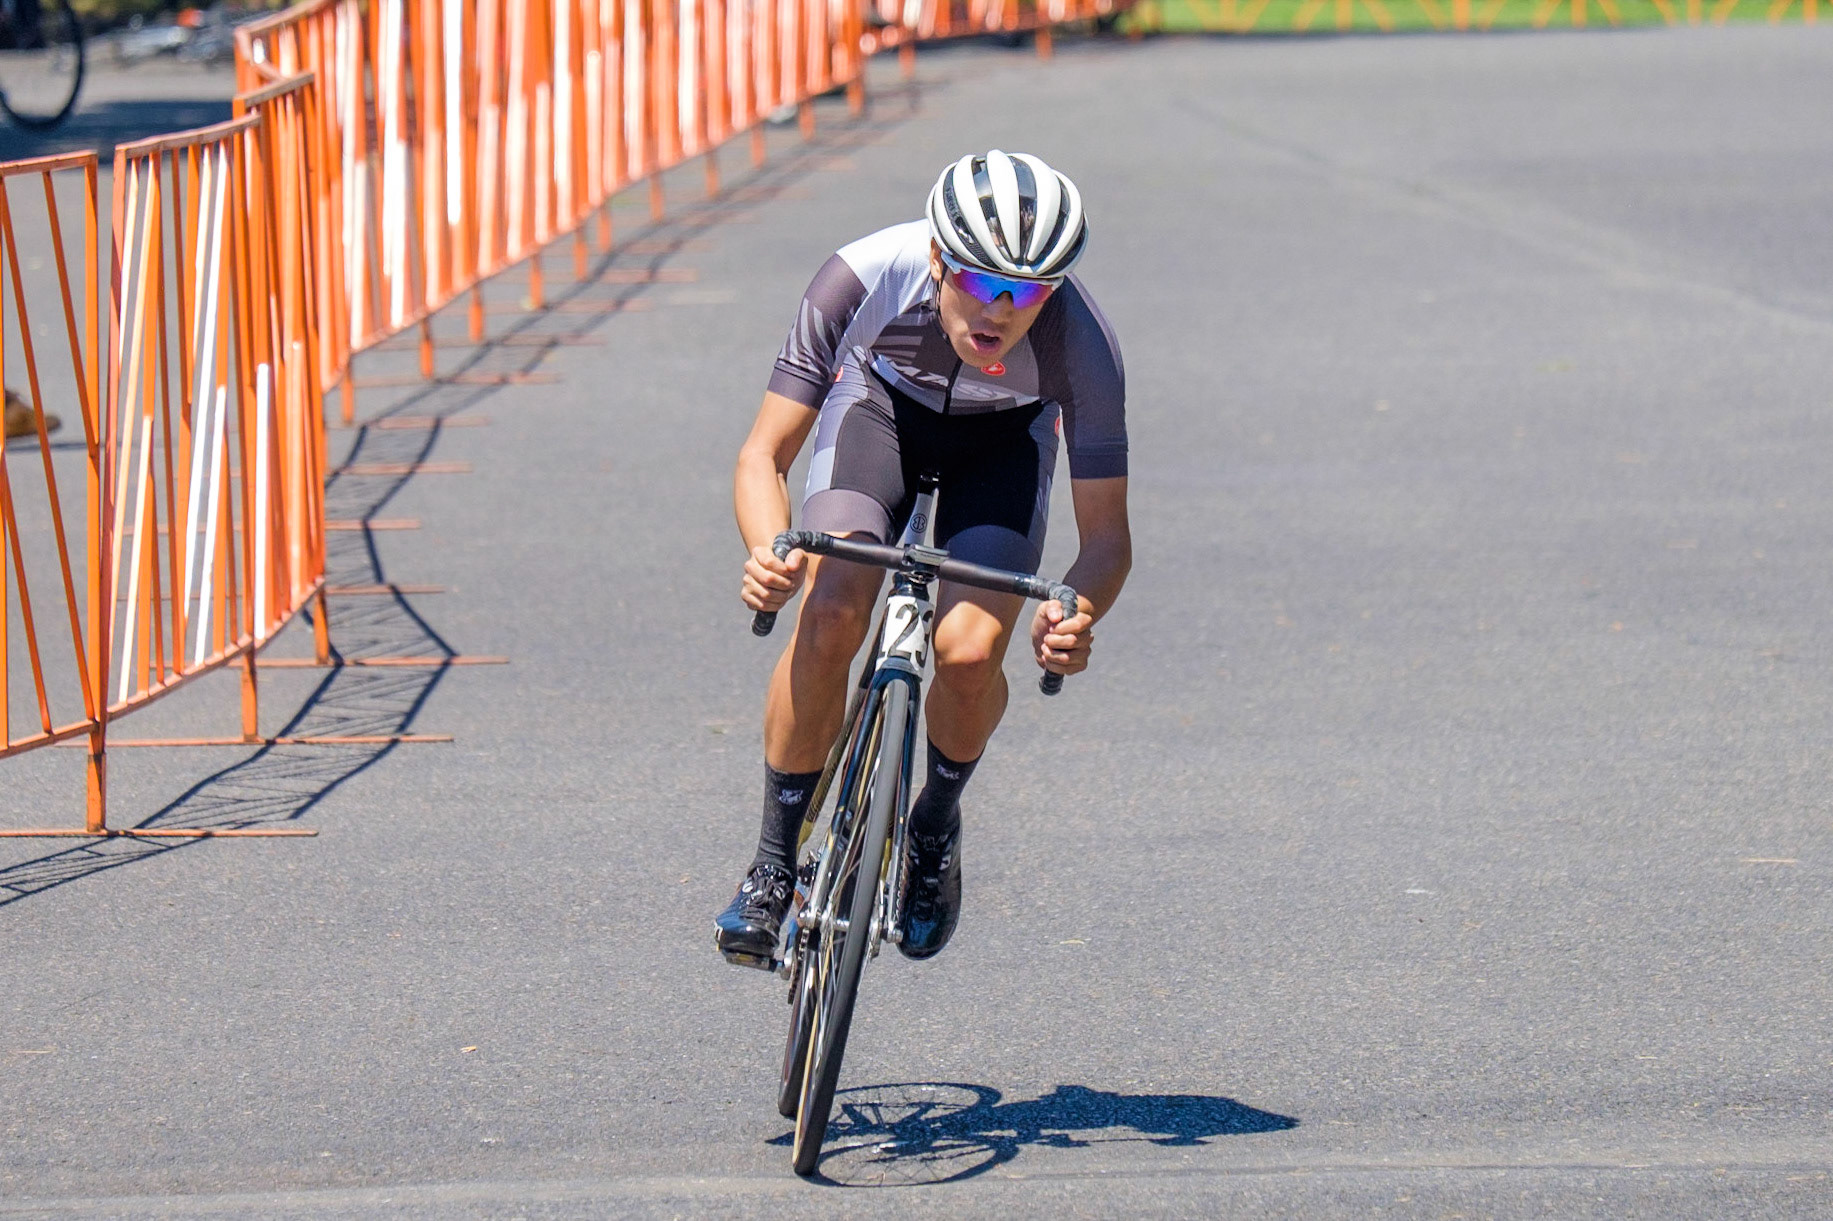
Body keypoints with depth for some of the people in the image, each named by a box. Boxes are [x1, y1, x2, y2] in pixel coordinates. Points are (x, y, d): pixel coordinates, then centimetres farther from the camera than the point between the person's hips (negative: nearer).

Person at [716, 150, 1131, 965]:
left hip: (1003, 436, 0)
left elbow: (1106, 532, -29)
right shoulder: (864, 277, -37)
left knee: (969, 650, -23)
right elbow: (764, 455, -30)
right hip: (882, 400, 0)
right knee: (828, 620, -24)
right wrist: (767, 553, -51)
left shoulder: (1080, 340, -36)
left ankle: (936, 823, 11)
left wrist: (1075, 615, -51)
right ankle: (775, 864, -4)